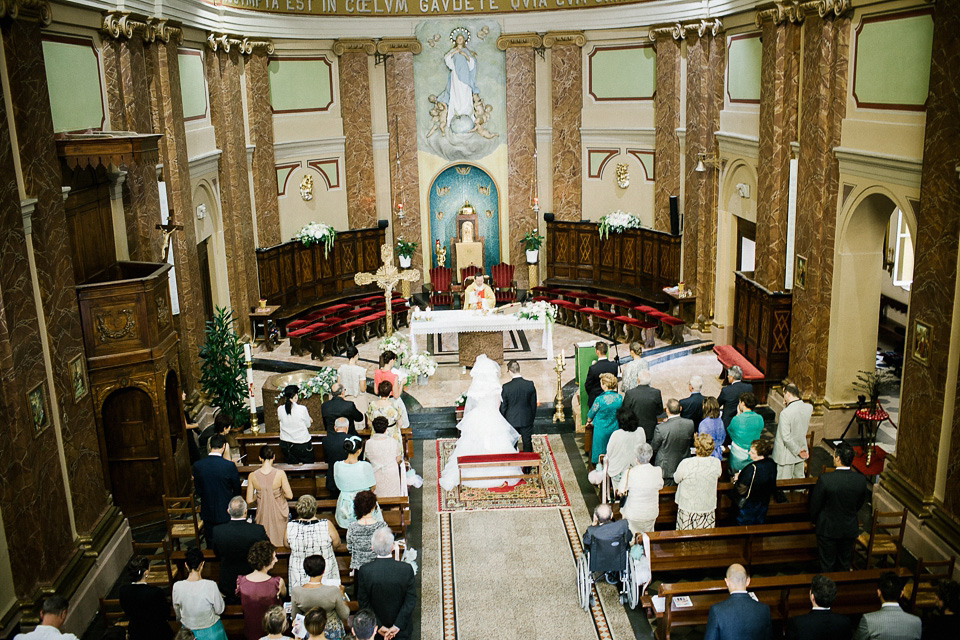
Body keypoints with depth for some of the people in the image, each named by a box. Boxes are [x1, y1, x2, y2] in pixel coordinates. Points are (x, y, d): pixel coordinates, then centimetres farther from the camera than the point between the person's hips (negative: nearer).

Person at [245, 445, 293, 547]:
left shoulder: (252, 476, -16)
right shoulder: (280, 473, -21)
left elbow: (249, 500, -9)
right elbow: (290, 496, -16)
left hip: (263, 514, 1)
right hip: (279, 512, -1)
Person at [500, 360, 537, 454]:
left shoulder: (506, 387, -16)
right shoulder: (530, 384, -11)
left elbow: (503, 407, -8)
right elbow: (534, 404, -1)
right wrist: (532, 419, 13)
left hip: (511, 421, -1)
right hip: (527, 420, 1)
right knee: (528, 445, 14)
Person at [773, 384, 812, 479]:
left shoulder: (785, 413, -28)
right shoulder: (809, 408, -8)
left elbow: (786, 438, -25)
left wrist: (798, 451, -13)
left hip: (787, 455, -6)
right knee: (800, 479, 22)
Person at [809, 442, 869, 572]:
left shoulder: (824, 479, -27)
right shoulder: (861, 480, -16)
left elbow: (815, 503, -14)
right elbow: (860, 503, 2)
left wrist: (814, 520, 5)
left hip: (828, 528, -3)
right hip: (850, 529, 3)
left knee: (827, 563, 14)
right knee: (844, 563, 23)